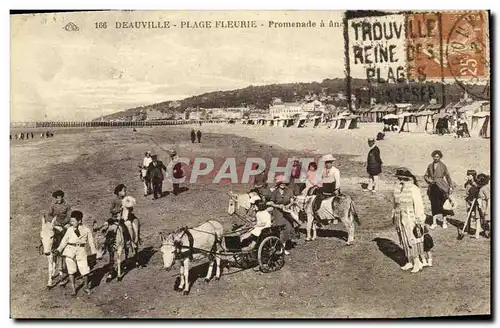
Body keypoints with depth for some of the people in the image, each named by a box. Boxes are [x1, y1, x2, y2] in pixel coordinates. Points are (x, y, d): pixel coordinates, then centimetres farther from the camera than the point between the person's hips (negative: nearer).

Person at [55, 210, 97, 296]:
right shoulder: (69, 229, 5)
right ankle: (73, 289, 17)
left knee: (85, 270, -3)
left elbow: (91, 242, 7)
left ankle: (86, 286, 22)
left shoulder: (86, 230, 1)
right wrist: (59, 249, -4)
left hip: (81, 251, -2)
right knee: (71, 271, 4)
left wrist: (93, 254, 6)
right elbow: (64, 241, 8)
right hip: (70, 251, 2)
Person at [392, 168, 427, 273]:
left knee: (412, 240, -1)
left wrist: (419, 220, -14)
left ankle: (417, 263, 11)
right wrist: (394, 217, 16)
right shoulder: (397, 188, 4)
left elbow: (418, 205, -13)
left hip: (411, 219, -6)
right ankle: (410, 262, 24)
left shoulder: (414, 189, -14)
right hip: (400, 219, 6)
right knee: (404, 241, 12)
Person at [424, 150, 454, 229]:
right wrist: (429, 180, -4)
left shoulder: (443, 166, 0)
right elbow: (426, 175, 16)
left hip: (441, 187, -3)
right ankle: (434, 222, 12)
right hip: (433, 187, 3)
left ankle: (444, 222, 11)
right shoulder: (430, 166, 9)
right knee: (434, 205, 5)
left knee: (443, 204, -1)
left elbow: (447, 176, 2)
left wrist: (450, 186, -3)